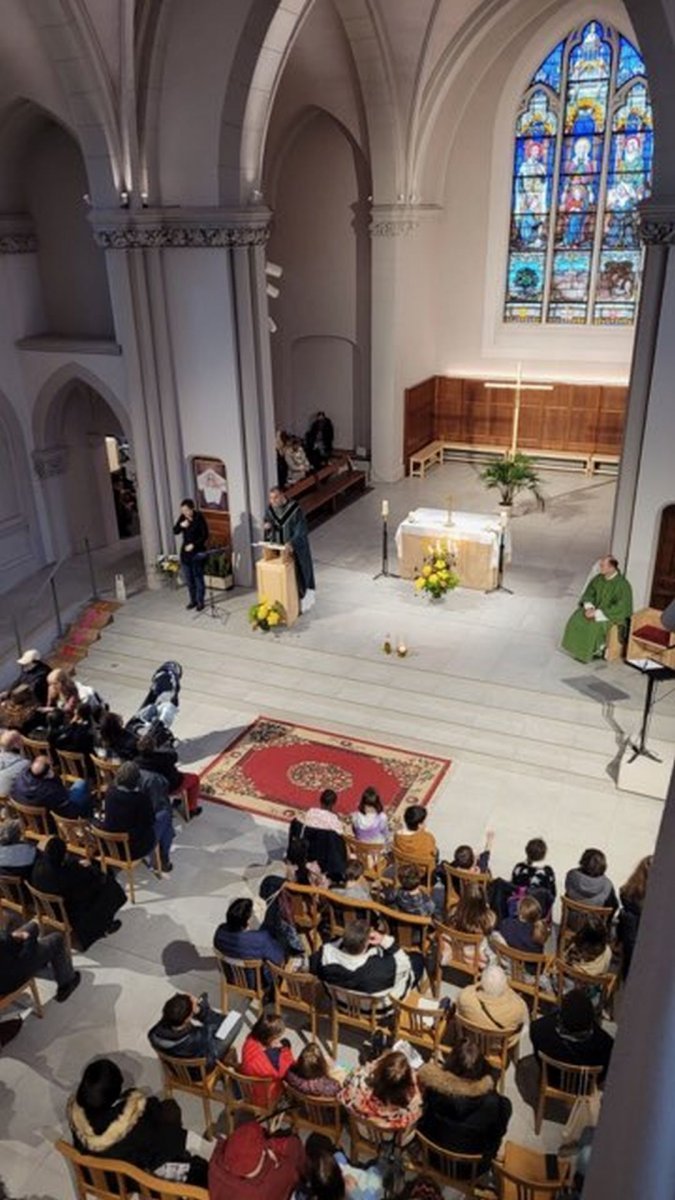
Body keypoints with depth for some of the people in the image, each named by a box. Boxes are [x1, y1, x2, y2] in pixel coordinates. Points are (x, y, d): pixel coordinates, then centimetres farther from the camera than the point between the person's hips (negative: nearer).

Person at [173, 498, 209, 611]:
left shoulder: (199, 519, -14)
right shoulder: (182, 517, 2)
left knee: (198, 577, -2)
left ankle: (200, 602, 8)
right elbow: (175, 531, 7)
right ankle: (193, 600, 24)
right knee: (188, 578, 11)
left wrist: (194, 545, -20)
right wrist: (181, 525, -13)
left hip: (197, 552, -6)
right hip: (185, 551, 6)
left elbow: (205, 535, -13)